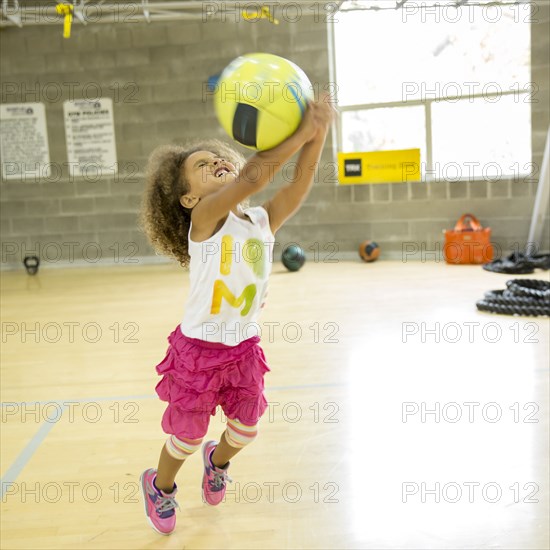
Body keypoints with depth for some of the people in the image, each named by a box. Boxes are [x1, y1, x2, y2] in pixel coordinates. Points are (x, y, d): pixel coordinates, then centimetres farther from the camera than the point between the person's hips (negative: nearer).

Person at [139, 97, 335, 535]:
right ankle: (160, 487, 44)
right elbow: (252, 177, -35)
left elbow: (300, 183, -17)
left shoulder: (263, 221, -2)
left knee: (245, 429, 18)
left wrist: (318, 132, -30)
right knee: (188, 436, 11)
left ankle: (217, 461, 54)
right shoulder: (205, 218, -19)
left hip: (244, 347, 5)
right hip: (199, 349, -5)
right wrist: (301, 133, -35)